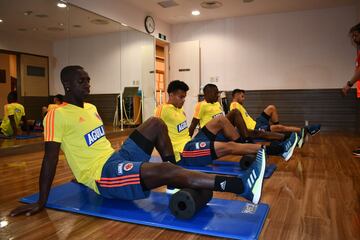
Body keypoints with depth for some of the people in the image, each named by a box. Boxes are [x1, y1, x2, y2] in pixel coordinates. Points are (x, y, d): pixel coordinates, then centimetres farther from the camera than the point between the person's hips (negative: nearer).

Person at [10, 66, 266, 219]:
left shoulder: (91, 108, 15)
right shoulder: (57, 115, -10)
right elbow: (51, 158, -11)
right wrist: (41, 202, -8)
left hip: (117, 158, 9)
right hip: (102, 175, -9)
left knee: (156, 123, 0)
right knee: (166, 170, -30)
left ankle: (177, 184, -3)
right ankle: (243, 186, -34)